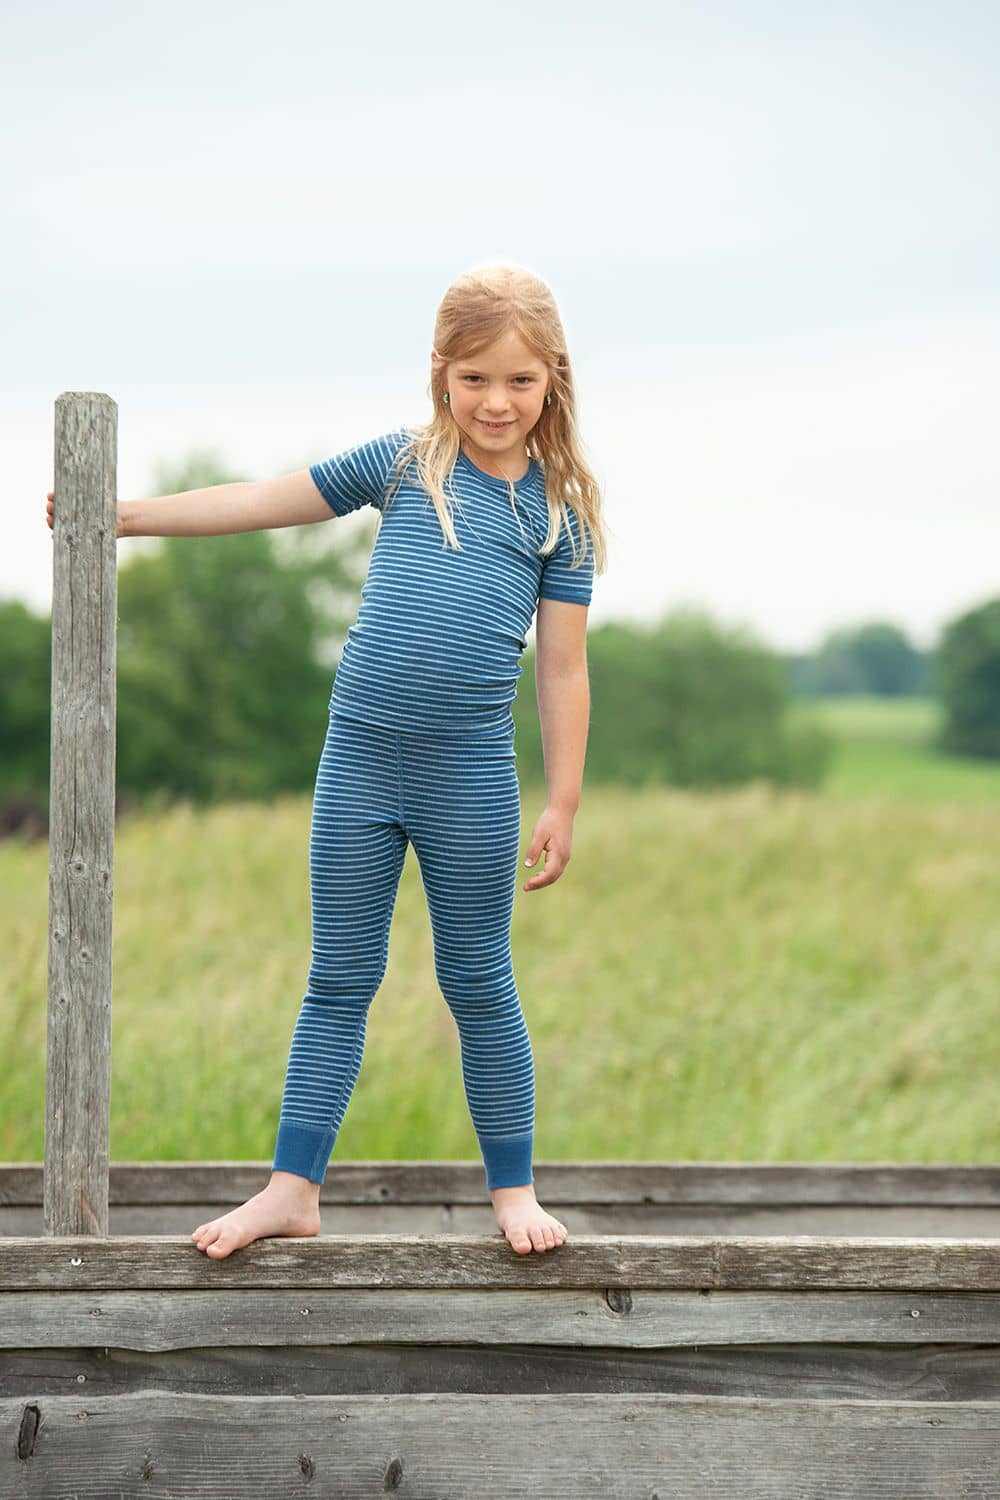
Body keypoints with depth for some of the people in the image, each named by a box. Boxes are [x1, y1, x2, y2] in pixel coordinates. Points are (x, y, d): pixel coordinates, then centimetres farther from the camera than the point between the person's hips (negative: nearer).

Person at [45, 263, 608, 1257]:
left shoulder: (559, 510, 4)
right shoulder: (402, 463, 8)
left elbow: (563, 671, 4)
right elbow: (264, 503, 12)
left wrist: (562, 806, 2)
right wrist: (122, 516, 12)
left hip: (471, 774, -2)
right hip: (358, 759, 2)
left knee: (478, 984, 6)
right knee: (339, 979, 8)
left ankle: (512, 1187, 20)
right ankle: (293, 1189, 14)